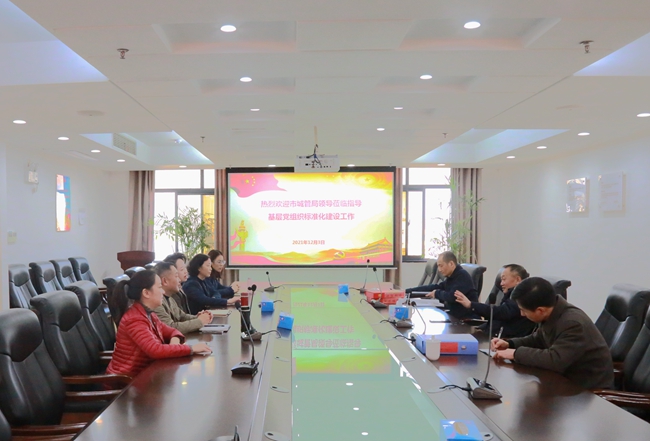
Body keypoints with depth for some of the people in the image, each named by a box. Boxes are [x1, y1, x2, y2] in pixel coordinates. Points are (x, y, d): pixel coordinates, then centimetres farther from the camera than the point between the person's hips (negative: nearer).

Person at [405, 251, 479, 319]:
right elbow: (433, 287, 14)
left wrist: (437, 293, -6)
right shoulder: (451, 278, 12)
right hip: (456, 317, 8)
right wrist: (407, 291, 8)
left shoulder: (462, 276, -15)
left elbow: (452, 297, -26)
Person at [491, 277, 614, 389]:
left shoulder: (573, 323, -30)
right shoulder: (550, 314, -4)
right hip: (568, 376, 8)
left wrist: (516, 353, -27)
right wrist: (509, 344, -2)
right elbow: (537, 339, 14)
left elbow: (555, 360, -38)